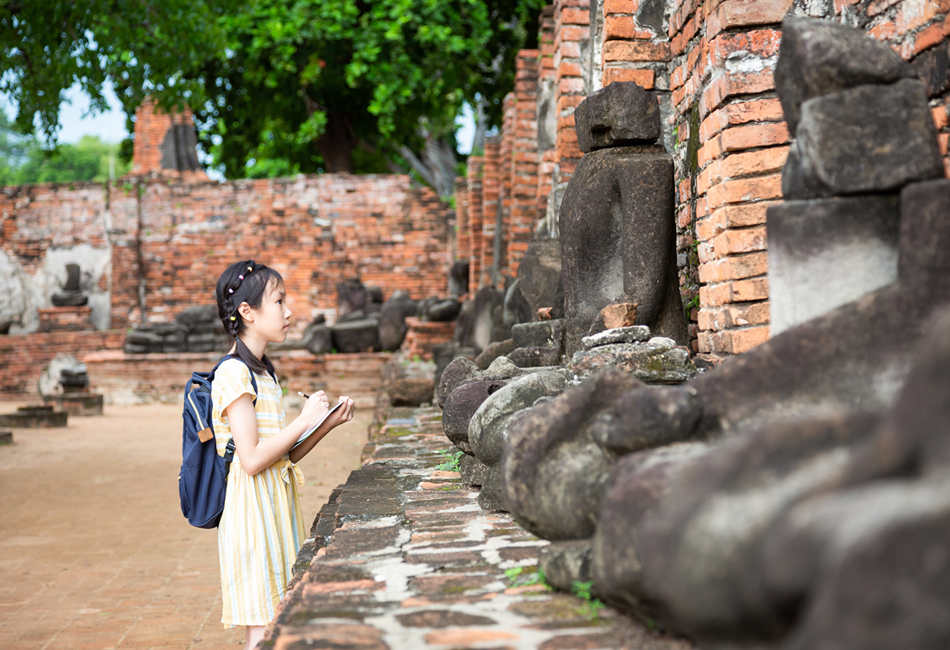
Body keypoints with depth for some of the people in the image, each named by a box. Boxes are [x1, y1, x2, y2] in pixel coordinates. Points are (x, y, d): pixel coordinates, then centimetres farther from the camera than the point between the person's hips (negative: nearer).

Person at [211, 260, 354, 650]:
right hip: (252, 505, -9)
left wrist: (327, 423, 4)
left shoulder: (264, 373, 15)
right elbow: (252, 459, -21)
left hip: (275, 502, 9)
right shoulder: (234, 373, -14)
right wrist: (305, 420, -14)